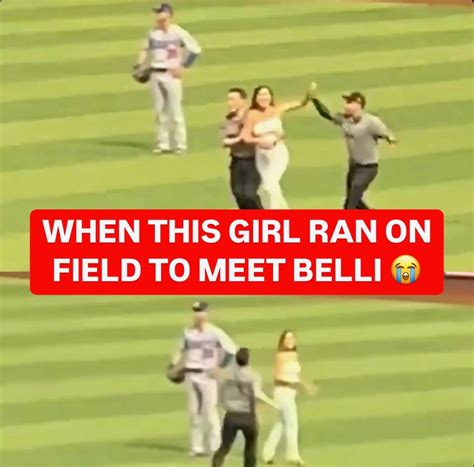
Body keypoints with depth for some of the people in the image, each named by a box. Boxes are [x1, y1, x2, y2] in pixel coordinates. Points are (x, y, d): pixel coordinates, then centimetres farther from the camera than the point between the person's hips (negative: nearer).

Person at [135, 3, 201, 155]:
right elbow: (146, 49, 18)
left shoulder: (178, 33, -9)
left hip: (171, 75, -5)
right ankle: (163, 144, 16)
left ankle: (180, 145, 1)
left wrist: (183, 66, -8)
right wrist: (139, 64, 3)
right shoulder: (153, 33, 6)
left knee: (175, 111, -5)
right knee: (160, 111, 9)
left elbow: (195, 49, -5)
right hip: (156, 74, 5)